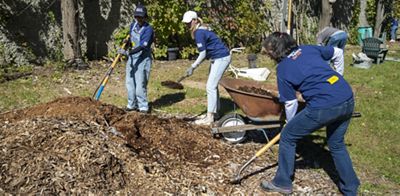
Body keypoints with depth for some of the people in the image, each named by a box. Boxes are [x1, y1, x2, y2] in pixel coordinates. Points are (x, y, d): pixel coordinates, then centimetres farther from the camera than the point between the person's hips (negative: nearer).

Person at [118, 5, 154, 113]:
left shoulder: (148, 29, -17)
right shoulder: (133, 25, 6)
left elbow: (142, 46, -26)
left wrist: (128, 52, -35)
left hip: (143, 59, -8)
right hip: (132, 58, 8)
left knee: (140, 84, -9)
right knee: (129, 82, 12)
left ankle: (143, 107, 4)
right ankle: (132, 104, 25)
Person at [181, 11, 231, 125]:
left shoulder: (199, 32, -18)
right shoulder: (201, 30, 11)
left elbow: (203, 54, -19)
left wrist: (193, 67, -14)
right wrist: (195, 66, 11)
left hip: (221, 58, -10)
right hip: (217, 58, 10)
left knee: (211, 86, -7)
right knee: (213, 86, 15)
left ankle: (209, 118, -2)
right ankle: (212, 112, 24)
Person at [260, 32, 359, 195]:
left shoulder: (282, 69, 4)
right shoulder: (309, 49, 16)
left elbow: (290, 104, 10)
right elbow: (338, 53, 29)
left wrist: (291, 123, 28)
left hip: (323, 107, -6)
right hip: (348, 99, 6)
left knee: (287, 137, 15)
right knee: (336, 144, 29)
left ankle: (282, 183, 26)